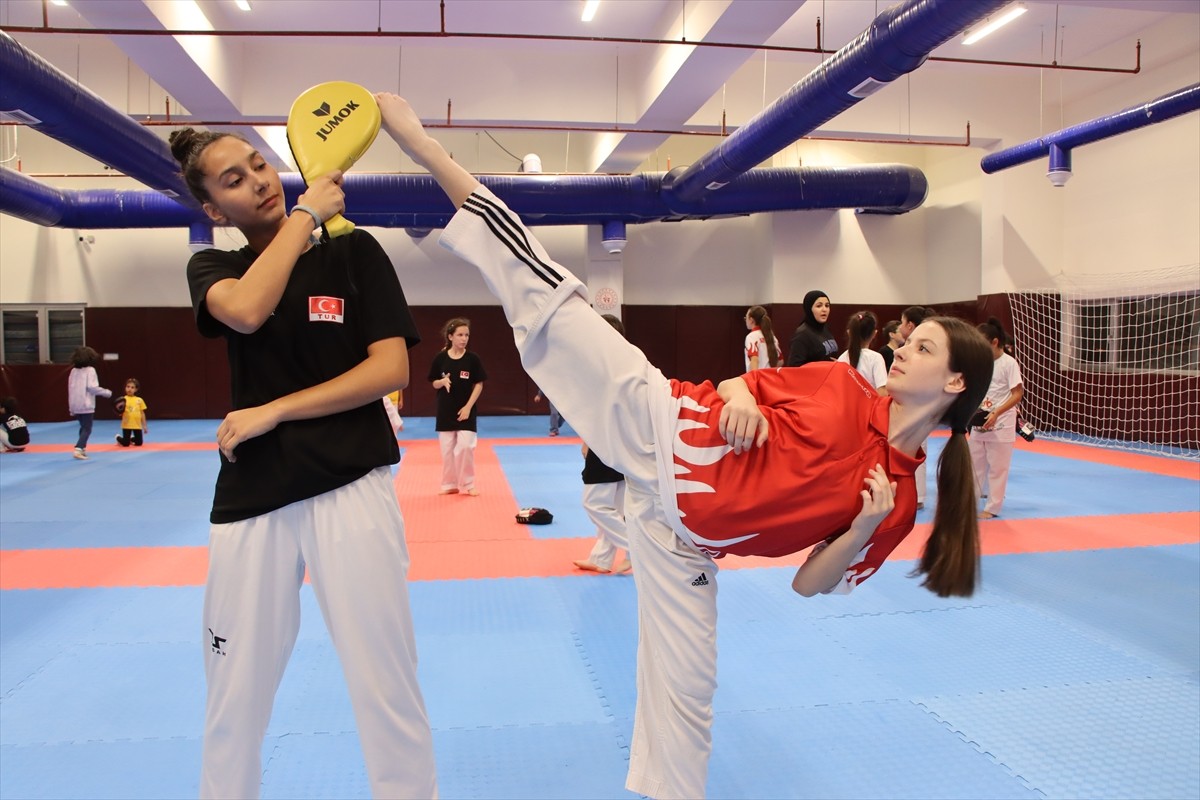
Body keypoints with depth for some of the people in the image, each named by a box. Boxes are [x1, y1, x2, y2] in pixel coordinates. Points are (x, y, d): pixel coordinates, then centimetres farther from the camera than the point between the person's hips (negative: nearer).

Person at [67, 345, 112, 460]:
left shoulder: (74, 370, 9)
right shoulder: (90, 370, -10)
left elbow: (70, 388, 12)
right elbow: (92, 387, -18)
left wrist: (71, 407, 18)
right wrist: (107, 392, -5)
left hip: (75, 405, 7)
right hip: (86, 405, -7)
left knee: (83, 427, 22)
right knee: (87, 429, -2)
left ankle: (82, 448, 26)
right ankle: (78, 449, -15)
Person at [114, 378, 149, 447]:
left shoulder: (139, 400, 5)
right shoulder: (123, 400, -4)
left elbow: (142, 413, 10)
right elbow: (120, 413, -5)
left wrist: (145, 426, 10)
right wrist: (120, 409, -27)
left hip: (137, 425, 3)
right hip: (127, 425, -3)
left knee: (139, 443, 5)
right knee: (125, 444, 0)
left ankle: (132, 439, 39)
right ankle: (118, 437, 33)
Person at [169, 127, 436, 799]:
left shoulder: (354, 251, 2)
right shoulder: (213, 269, 8)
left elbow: (392, 369, -7)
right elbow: (245, 311, -17)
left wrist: (275, 410, -11)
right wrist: (306, 214, -8)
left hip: (351, 487, -2)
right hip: (252, 494, 3)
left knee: (387, 687, 2)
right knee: (236, 693, 12)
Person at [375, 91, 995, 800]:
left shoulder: (897, 499, 4)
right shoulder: (838, 385, 3)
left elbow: (813, 584, 6)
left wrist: (864, 529, -11)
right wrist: (739, 395, -11)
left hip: (684, 536, 1)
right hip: (661, 429, -1)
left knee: (685, 689, 4)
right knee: (552, 299, -13)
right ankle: (427, 148, -7)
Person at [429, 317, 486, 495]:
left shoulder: (472, 359, -6)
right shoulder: (440, 358, -3)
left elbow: (479, 384, -3)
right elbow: (434, 383, 5)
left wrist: (468, 406, -10)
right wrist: (443, 382, -18)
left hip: (465, 410, -1)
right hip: (446, 410, 2)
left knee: (465, 447, -6)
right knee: (447, 449, 6)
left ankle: (467, 485, 8)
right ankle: (449, 484, 19)